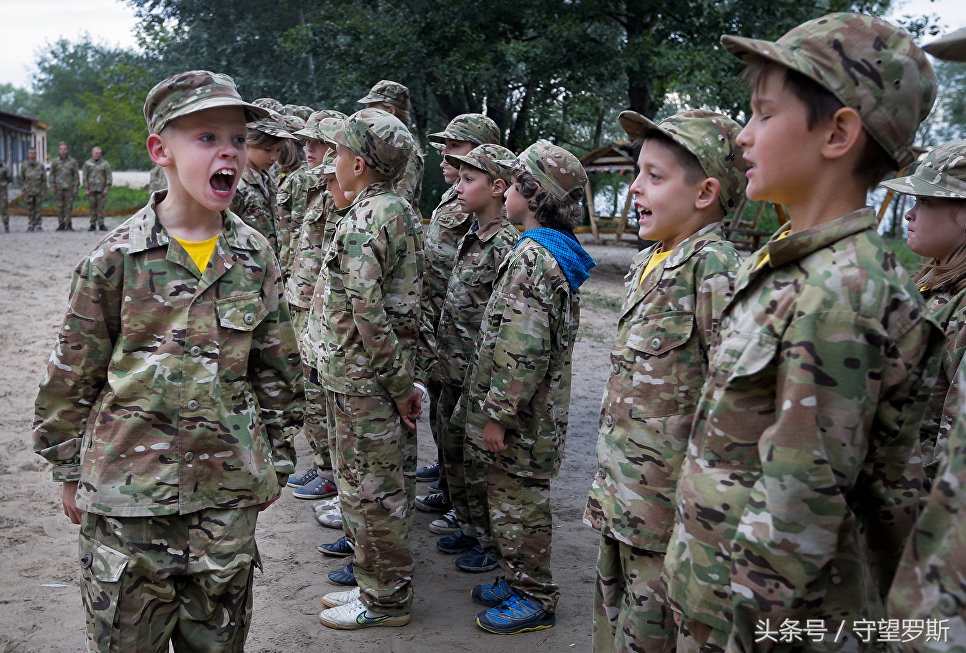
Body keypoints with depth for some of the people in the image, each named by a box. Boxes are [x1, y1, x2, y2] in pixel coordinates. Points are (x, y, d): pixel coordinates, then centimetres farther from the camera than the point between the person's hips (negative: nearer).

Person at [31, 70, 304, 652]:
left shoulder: (256, 256, 1)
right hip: (127, 492, -2)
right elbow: (72, 375, 1)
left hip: (227, 494, 2)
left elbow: (278, 369, 8)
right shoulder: (117, 258, -8)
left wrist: (276, 461, 11)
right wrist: (71, 472, 6)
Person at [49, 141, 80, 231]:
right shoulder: (55, 162, 9)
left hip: (69, 188, -1)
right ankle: (61, 224, 8)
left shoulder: (73, 161, 6)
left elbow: (76, 175, 5)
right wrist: (52, 186, 1)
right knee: (60, 207, 3)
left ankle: (69, 225, 3)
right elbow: (52, 175, 10)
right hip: (58, 188, 1)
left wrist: (75, 187, -2)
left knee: (69, 206, -2)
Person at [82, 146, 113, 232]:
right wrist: (86, 189, -1)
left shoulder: (105, 164, 5)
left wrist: (107, 188, -7)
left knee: (100, 207, -3)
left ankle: (101, 224, 1)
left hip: (101, 189, -1)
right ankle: (93, 224, 8)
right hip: (91, 189, 1)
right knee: (92, 207, 2)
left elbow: (109, 177, 2)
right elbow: (85, 177, 7)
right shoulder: (87, 163, 9)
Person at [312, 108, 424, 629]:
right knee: (381, 484, 18)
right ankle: (380, 583, 32)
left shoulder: (363, 220, -19)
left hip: (359, 377, -10)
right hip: (378, 373, 10)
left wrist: (398, 381, -18)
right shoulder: (397, 209, 11)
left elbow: (369, 311, -25)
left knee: (367, 488, 3)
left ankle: (384, 600, 16)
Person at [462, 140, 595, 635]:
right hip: (532, 411, 10)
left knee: (519, 503, 3)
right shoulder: (554, 253, 12)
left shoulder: (533, 257, -21)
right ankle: (518, 580, 34)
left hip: (521, 416, -10)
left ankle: (534, 599, 18)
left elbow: (522, 350, -27)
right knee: (511, 498, 20)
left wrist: (498, 414, -21)